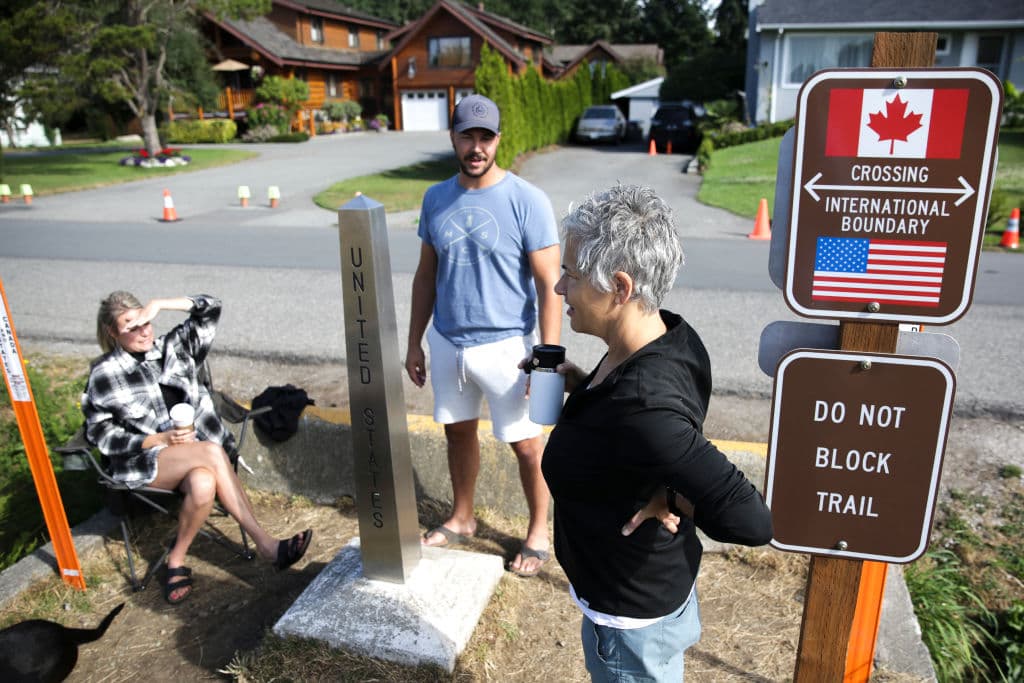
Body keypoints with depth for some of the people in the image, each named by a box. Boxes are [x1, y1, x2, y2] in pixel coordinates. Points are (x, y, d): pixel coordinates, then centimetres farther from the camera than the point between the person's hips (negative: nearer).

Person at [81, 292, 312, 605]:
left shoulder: (171, 347, 8)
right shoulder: (104, 374, -1)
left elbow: (209, 308, 3)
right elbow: (101, 434, -3)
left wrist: (158, 305, -8)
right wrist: (160, 439, -15)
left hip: (195, 454, 4)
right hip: (143, 460, -3)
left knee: (203, 484, -35)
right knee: (212, 452, -34)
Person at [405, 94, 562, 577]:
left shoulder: (527, 201, -13)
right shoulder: (436, 199, 3)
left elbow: (549, 285, -13)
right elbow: (426, 275, 11)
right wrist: (414, 342, 11)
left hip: (504, 345, -5)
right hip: (446, 342, 5)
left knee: (524, 443, 6)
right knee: (458, 431, 19)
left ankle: (539, 531, 29)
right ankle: (461, 519, 40)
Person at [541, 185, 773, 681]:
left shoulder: (641, 406, -38)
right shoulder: (672, 336, -11)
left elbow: (750, 521, -38)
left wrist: (670, 501, -23)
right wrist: (582, 385, -6)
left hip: (632, 619, -8)